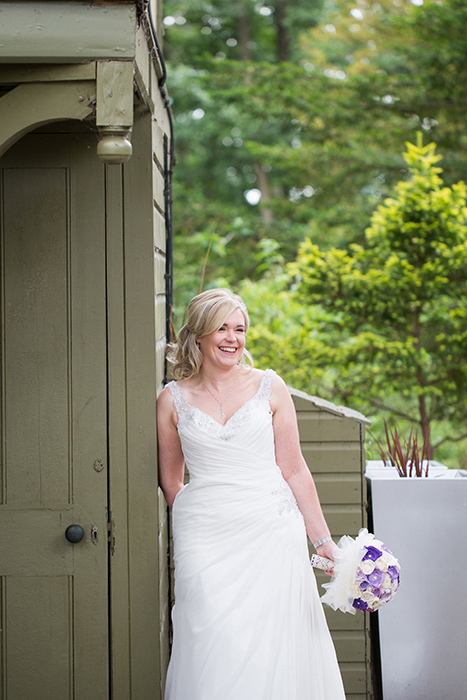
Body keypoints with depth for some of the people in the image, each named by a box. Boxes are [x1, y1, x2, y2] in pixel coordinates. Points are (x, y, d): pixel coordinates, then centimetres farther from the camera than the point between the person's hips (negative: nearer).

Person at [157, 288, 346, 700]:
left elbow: (294, 470, 7)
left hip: (272, 531, 0)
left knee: (274, 645, -2)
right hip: (204, 541, 0)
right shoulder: (173, 400, 6)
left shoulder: (269, 388, 6)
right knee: (214, 651, -6)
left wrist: (323, 540, 5)